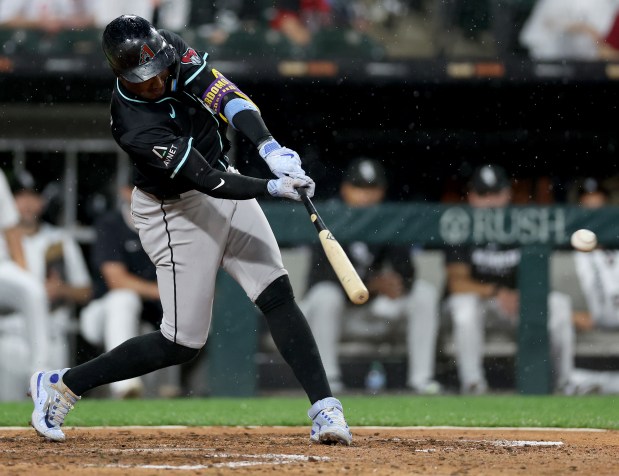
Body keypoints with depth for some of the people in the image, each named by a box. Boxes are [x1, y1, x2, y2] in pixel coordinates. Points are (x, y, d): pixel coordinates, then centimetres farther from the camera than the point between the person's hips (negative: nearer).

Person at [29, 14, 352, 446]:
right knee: (182, 344, -1)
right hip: (177, 212, -7)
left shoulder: (173, 51, -14)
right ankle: (62, 385, 13)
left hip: (224, 185, 7)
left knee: (278, 296, -6)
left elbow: (226, 96, -24)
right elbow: (210, 182, -32)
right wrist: (273, 188, -41)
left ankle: (326, 410, -8)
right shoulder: (136, 126, -31)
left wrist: (269, 148, -38)